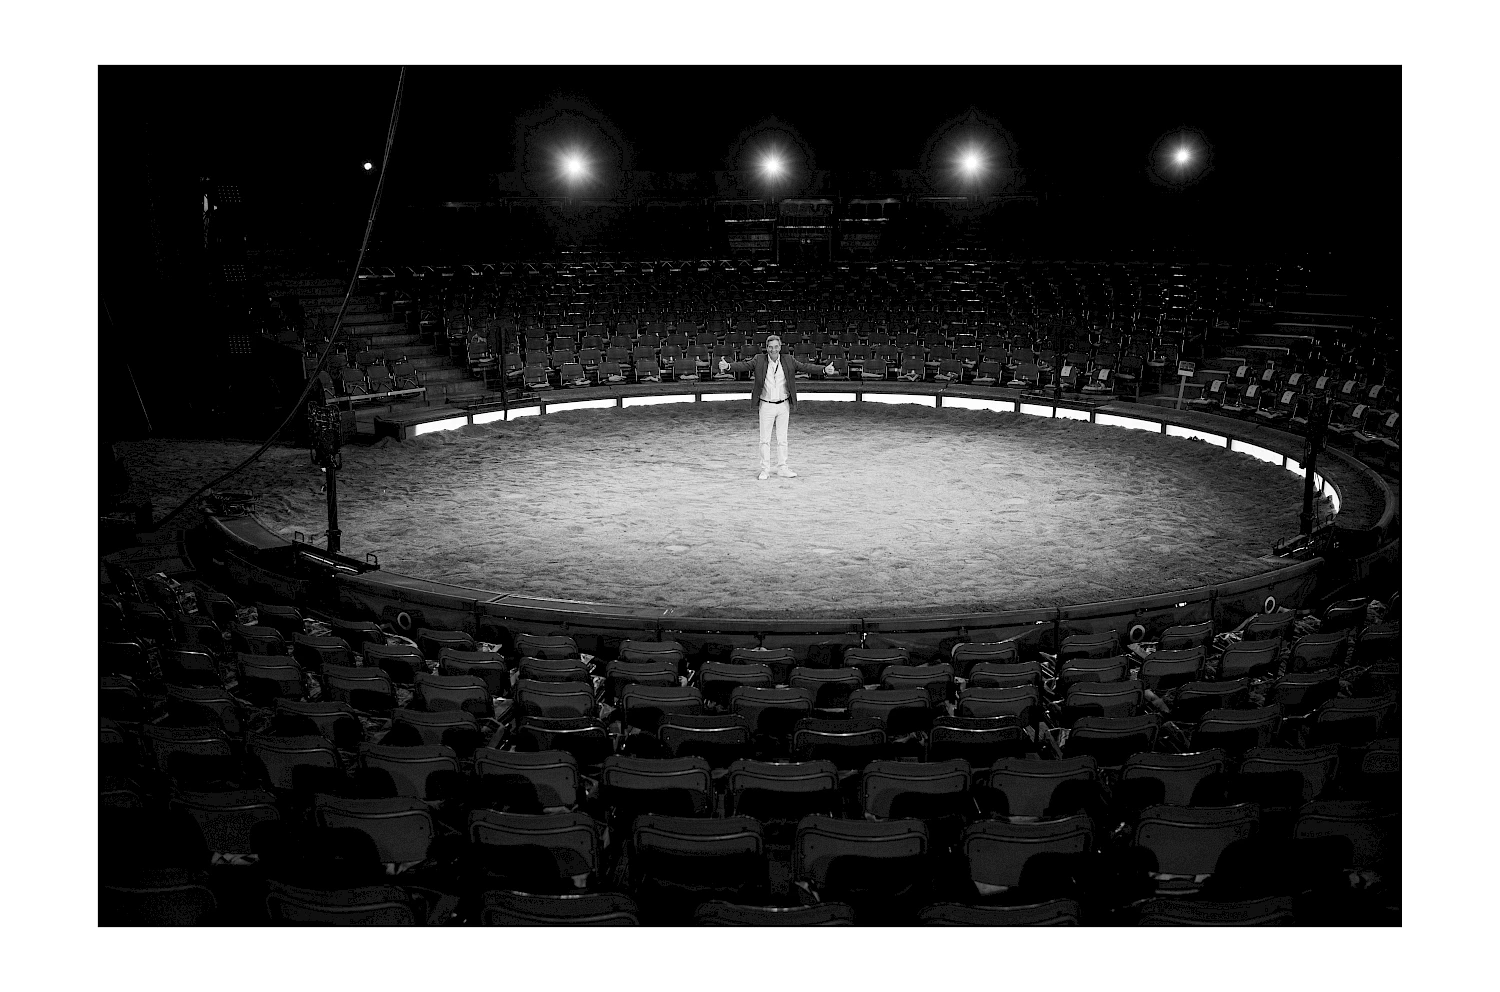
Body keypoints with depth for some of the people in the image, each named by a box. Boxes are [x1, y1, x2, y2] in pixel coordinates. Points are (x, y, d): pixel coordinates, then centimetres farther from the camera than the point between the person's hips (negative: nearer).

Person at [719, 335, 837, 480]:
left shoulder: (788, 361, 0)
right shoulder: (759, 360, -4)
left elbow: (805, 366, -6)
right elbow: (744, 365, -14)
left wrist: (824, 369, -19)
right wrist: (728, 366, -33)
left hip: (783, 405, 2)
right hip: (766, 406, -1)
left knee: (782, 439, 8)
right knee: (765, 440, 2)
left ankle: (782, 468, 16)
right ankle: (765, 470, 9)